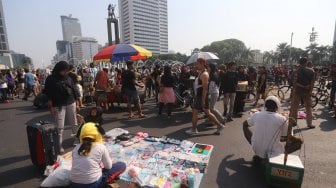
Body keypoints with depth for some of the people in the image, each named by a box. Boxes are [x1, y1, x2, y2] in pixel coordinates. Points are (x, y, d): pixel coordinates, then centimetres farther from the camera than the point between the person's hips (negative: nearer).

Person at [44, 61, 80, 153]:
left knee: (74, 123, 12)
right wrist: (51, 106, -7)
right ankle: (59, 145, 11)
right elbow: (48, 94, -4)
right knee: (60, 127, 0)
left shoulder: (68, 77, 6)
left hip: (71, 103, 3)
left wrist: (77, 101, 7)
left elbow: (74, 89, 9)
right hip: (58, 105, -3)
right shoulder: (51, 79, -3)